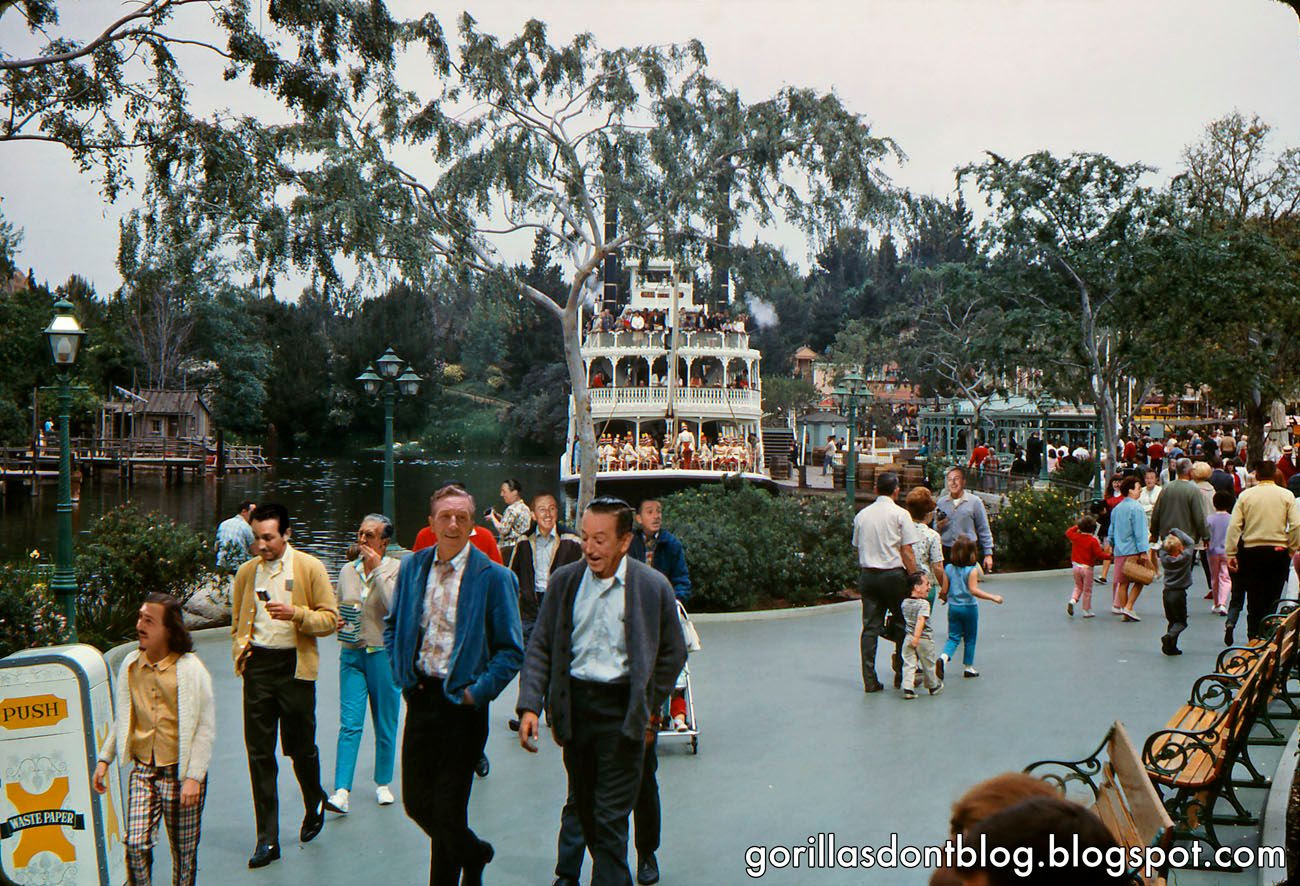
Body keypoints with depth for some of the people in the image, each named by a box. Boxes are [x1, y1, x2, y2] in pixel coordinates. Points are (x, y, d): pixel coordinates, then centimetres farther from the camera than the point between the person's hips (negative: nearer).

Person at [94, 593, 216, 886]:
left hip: (181, 773, -3)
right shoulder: (130, 664, 3)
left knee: (184, 851, 6)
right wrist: (104, 759, 12)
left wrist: (194, 777, -16)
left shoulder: (191, 669, -11)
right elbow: (121, 720, 17)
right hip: (143, 771, 3)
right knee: (135, 844, -8)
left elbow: (206, 727, -11)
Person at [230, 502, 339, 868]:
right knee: (259, 753, 2)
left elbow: (330, 618, -4)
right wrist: (240, 649, 2)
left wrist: (296, 613, -20)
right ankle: (267, 839, 9)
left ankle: (315, 806, 37)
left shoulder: (309, 567, -3)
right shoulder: (246, 571, 9)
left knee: (300, 747, 7)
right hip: (258, 666, 3)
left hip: (295, 665, -3)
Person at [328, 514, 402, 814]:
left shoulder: (396, 569, -5)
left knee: (385, 724, 9)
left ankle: (383, 784, 25)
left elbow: (397, 607, -21)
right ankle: (341, 791, -8)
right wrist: (336, 621, -2)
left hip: (384, 654, -2)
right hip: (352, 654, 2)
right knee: (350, 724, -6)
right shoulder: (347, 570, 7)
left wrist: (378, 569, -19)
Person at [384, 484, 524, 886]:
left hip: (462, 704, -5)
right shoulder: (412, 566, 5)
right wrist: (401, 672, 6)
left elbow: (512, 650, -7)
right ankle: (473, 853, 39)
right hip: (421, 697, 5)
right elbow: (393, 626, 19)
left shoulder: (493, 577, -9)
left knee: (448, 809, 0)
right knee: (416, 803, 12)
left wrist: (477, 692, -13)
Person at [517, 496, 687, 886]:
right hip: (574, 704, 4)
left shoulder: (653, 586, -7)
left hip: (622, 708, -4)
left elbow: (673, 653, 5)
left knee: (611, 814, -5)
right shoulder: (564, 580, 0)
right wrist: (530, 705, -8)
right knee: (583, 805, 16)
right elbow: (541, 646, 3)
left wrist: (648, 710, 3)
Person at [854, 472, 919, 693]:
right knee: (902, 625, 11)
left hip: (867, 574, 4)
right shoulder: (900, 514, -6)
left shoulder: (862, 515, 8)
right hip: (893, 575, -4)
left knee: (870, 627, 4)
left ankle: (869, 680, 3)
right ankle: (902, 676, 16)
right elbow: (907, 552, -9)